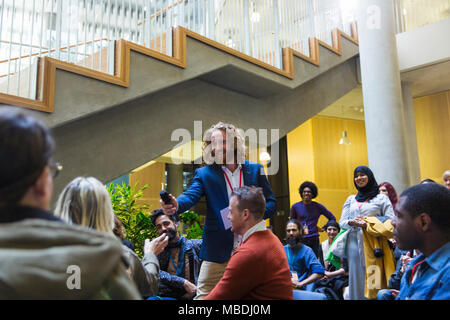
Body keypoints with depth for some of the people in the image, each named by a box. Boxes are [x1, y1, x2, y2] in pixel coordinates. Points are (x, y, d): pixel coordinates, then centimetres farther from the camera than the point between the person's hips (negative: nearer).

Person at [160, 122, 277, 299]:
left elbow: (271, 203, 7)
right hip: (218, 250, -2)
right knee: (203, 294, -2)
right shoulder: (205, 173, 2)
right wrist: (176, 205, -38)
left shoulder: (255, 170, 7)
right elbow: (191, 195, -15)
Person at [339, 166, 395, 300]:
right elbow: (342, 223, 15)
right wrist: (351, 222, -8)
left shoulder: (382, 198, 10)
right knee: (357, 279, 0)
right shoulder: (351, 199, 21)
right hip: (354, 243, 3)